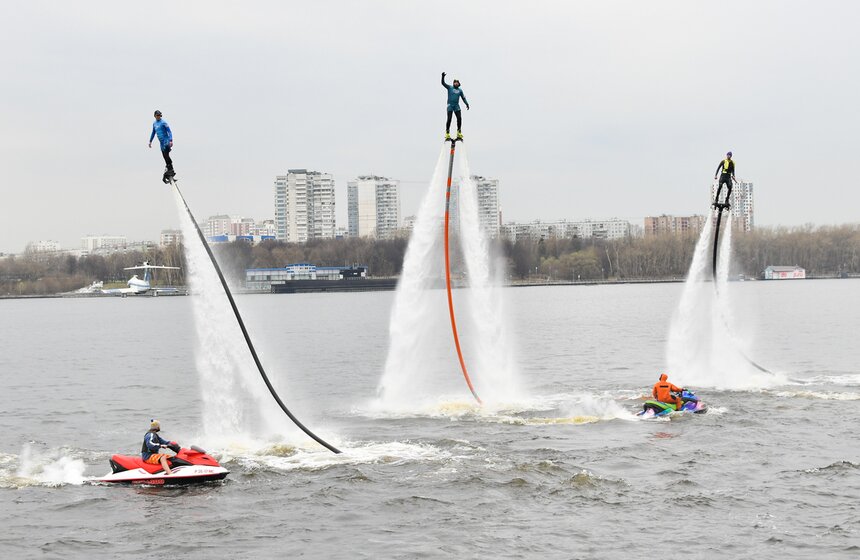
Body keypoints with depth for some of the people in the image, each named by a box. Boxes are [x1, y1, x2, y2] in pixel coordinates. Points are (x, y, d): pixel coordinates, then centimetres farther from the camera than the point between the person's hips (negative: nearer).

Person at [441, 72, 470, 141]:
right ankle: (447, 133, -3)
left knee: (459, 118, -8)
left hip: (456, 106, 3)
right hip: (450, 105, -3)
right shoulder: (450, 88, 6)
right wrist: (443, 77, -18)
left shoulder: (460, 90, 13)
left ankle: (459, 133, -1)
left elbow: (463, 97, 13)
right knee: (449, 119, -8)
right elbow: (443, 83, -3)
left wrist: (466, 103, -2)